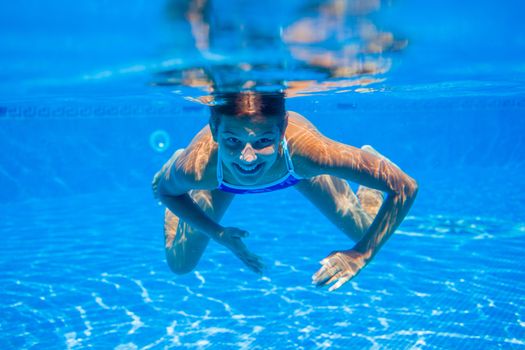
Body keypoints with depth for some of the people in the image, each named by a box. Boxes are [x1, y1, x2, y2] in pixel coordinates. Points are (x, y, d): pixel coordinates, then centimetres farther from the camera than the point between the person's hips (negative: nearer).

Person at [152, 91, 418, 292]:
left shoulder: (305, 148, -49)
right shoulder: (197, 166, -44)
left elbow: (405, 188, -38)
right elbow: (166, 192, -17)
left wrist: (361, 254, -38)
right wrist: (218, 234, -25)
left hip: (295, 169, 0)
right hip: (222, 178, 1)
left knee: (368, 239, 11)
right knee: (179, 264, 14)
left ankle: (367, 157, 40)